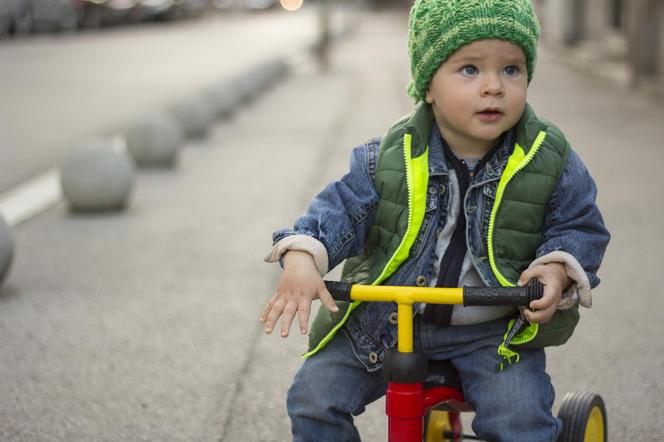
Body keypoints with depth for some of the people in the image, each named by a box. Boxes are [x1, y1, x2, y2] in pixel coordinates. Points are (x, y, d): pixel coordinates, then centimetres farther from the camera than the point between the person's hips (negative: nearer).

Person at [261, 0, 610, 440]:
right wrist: (303, 258, -26)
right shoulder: (390, 157, -8)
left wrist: (558, 269, -21)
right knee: (314, 397, -5)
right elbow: (342, 206, -7)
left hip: (493, 333, -1)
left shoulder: (550, 161, -8)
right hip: (383, 321, 2)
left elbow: (581, 226, 1)